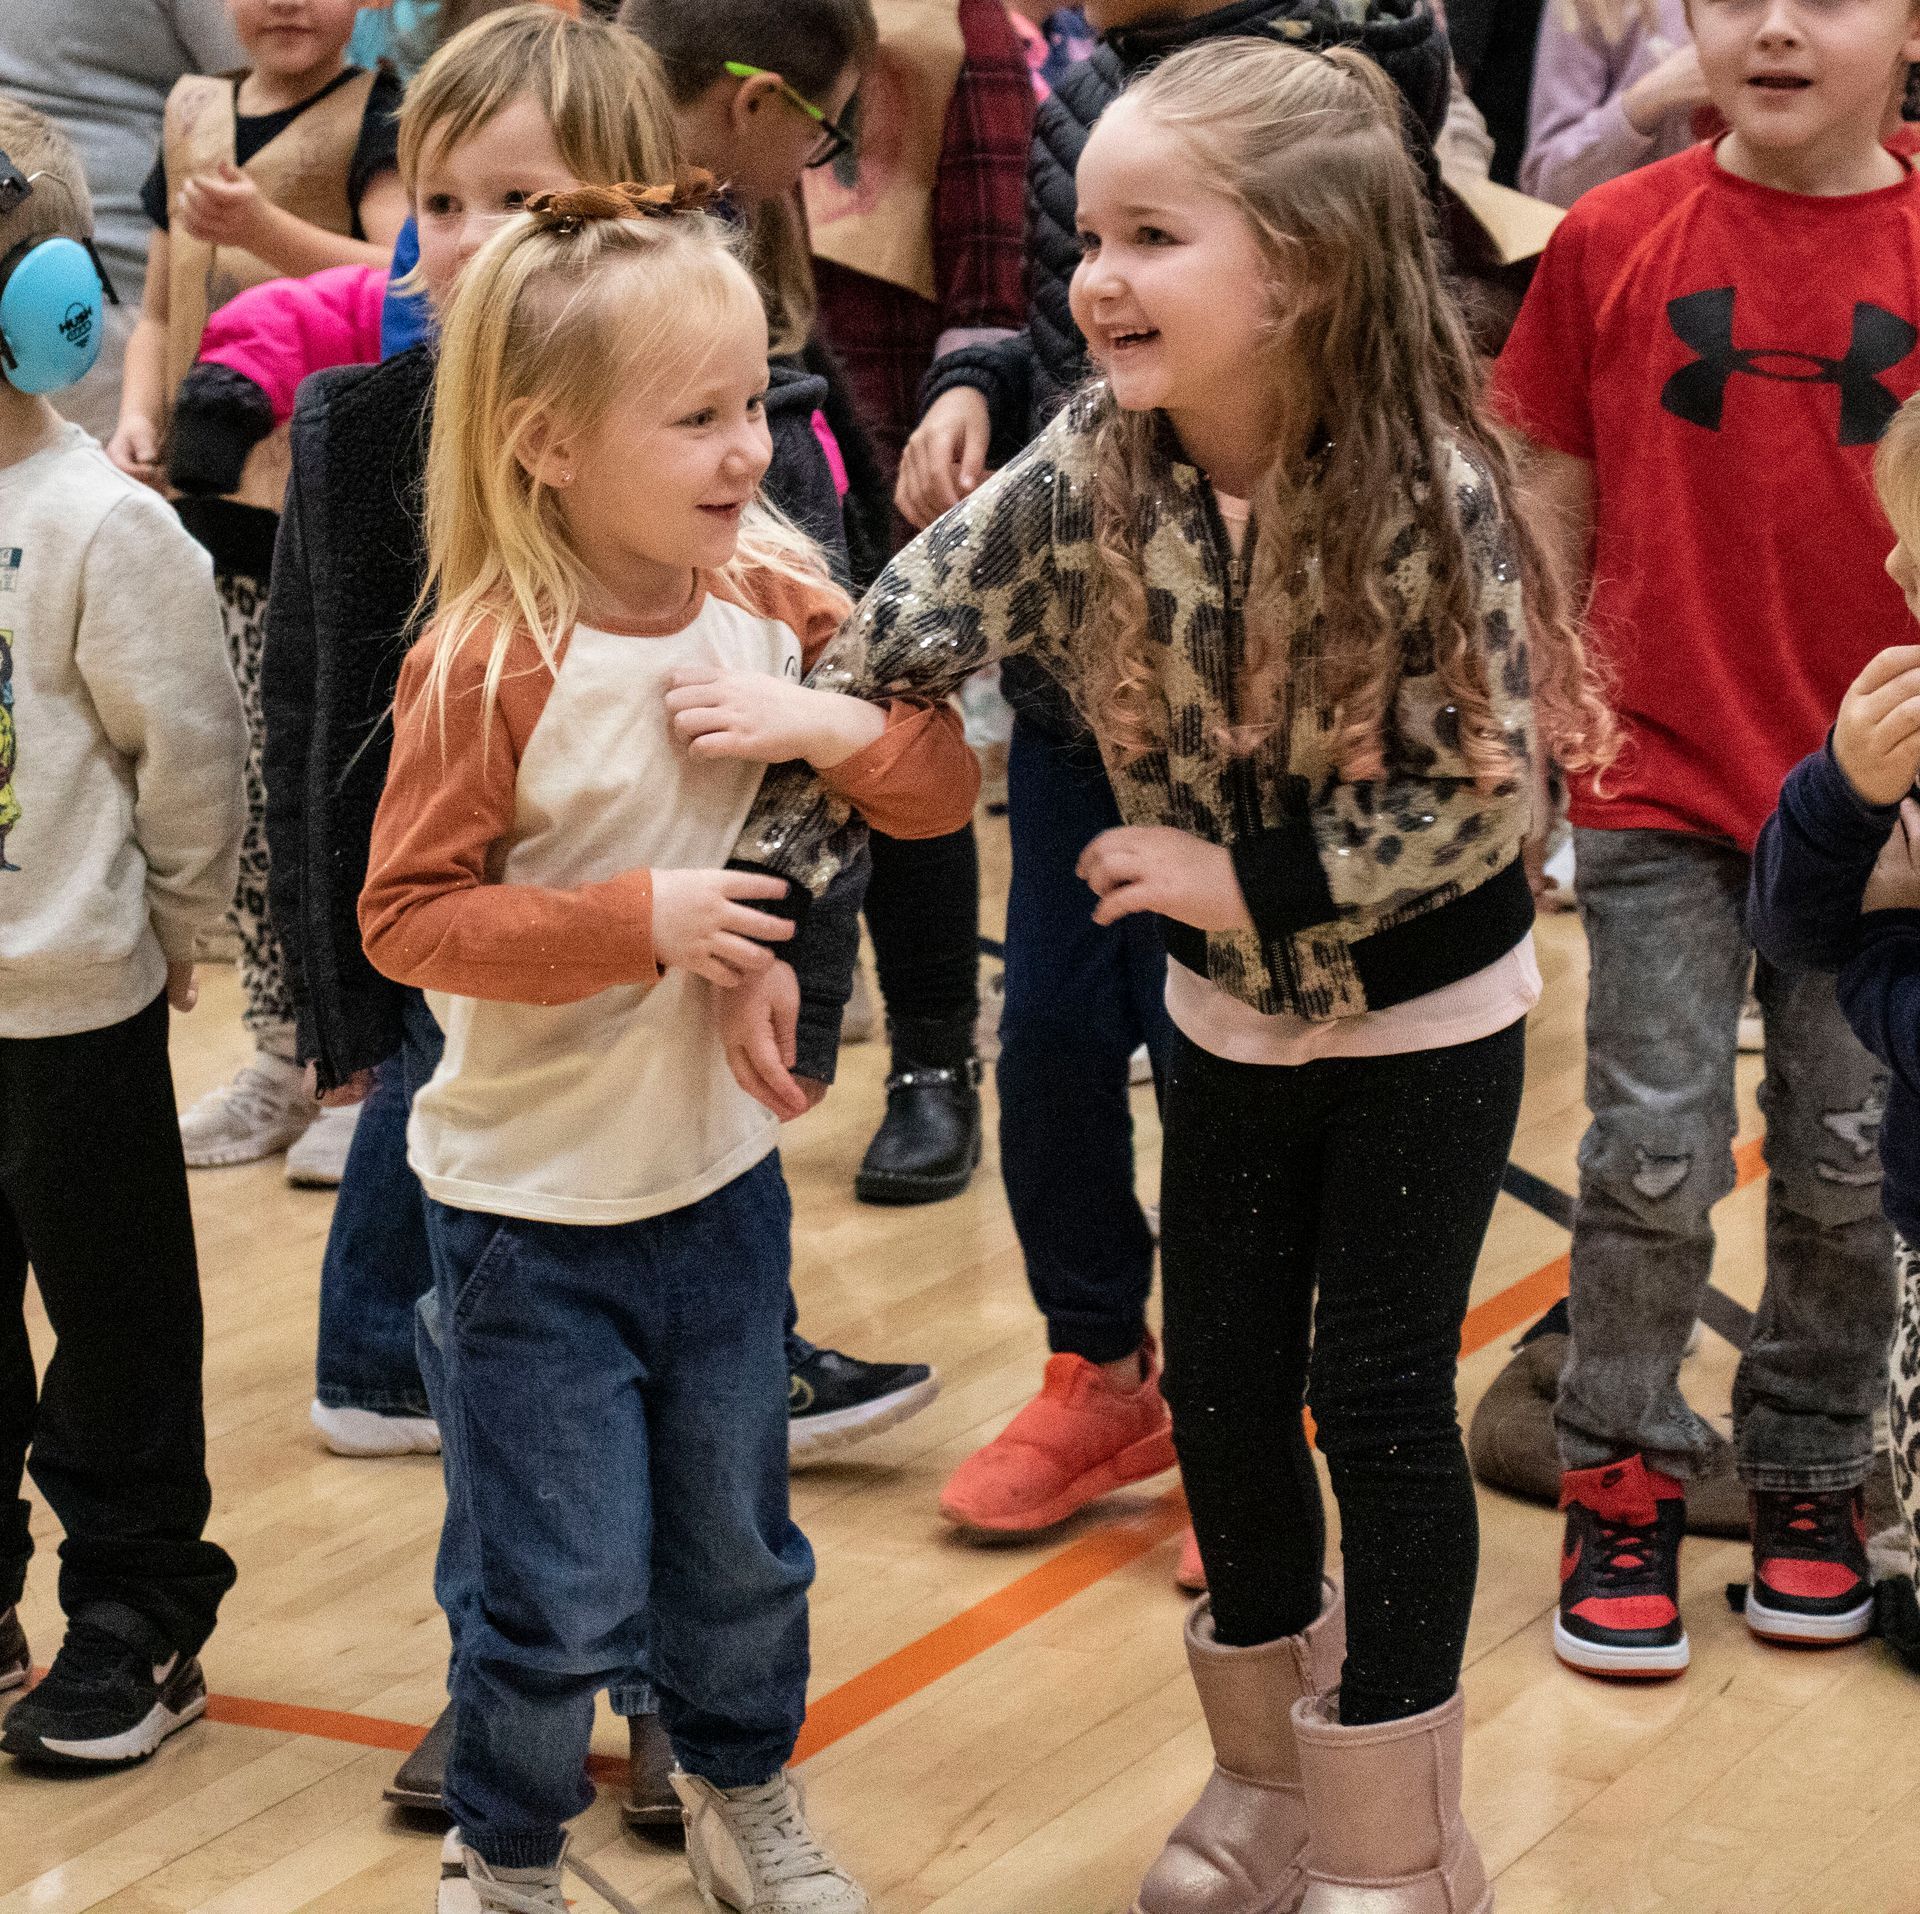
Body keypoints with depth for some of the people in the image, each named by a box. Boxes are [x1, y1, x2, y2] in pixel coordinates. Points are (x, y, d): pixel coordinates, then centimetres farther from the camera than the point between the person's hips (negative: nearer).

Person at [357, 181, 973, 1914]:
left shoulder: (771, 602, -4)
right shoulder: (493, 663, -21)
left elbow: (944, 786, 0)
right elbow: (407, 915, -19)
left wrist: (828, 718, -20)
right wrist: (637, 921, -27)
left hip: (721, 1175, 5)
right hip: (531, 1205, -5)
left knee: (739, 1546, 22)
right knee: (562, 1592, 3)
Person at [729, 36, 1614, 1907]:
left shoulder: (1427, 492, -27)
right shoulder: (1082, 472, -17)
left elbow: (1481, 791, -21)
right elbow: (887, 648, -21)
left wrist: (1243, 878, -23)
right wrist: (763, 848, -31)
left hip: (1423, 1012, -4)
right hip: (1232, 1009, 4)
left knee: (1379, 1402, 2)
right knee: (1220, 1388, 11)